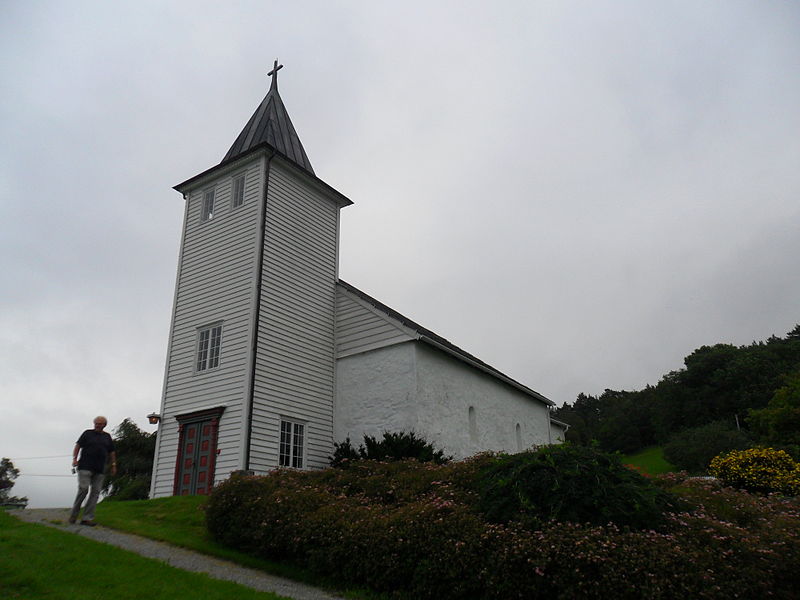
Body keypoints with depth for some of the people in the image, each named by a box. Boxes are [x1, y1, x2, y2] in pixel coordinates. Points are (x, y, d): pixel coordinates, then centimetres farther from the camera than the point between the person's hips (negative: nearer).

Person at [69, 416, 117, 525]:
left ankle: (87, 518, 0)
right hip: (85, 467, -4)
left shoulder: (107, 437, 17)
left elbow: (112, 452, 21)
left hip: (100, 470, 4)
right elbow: (78, 446, 3)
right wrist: (75, 459, -10)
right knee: (83, 489, -13)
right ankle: (74, 514, 4)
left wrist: (114, 465, 16)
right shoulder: (87, 433, 8)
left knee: (95, 492, -2)